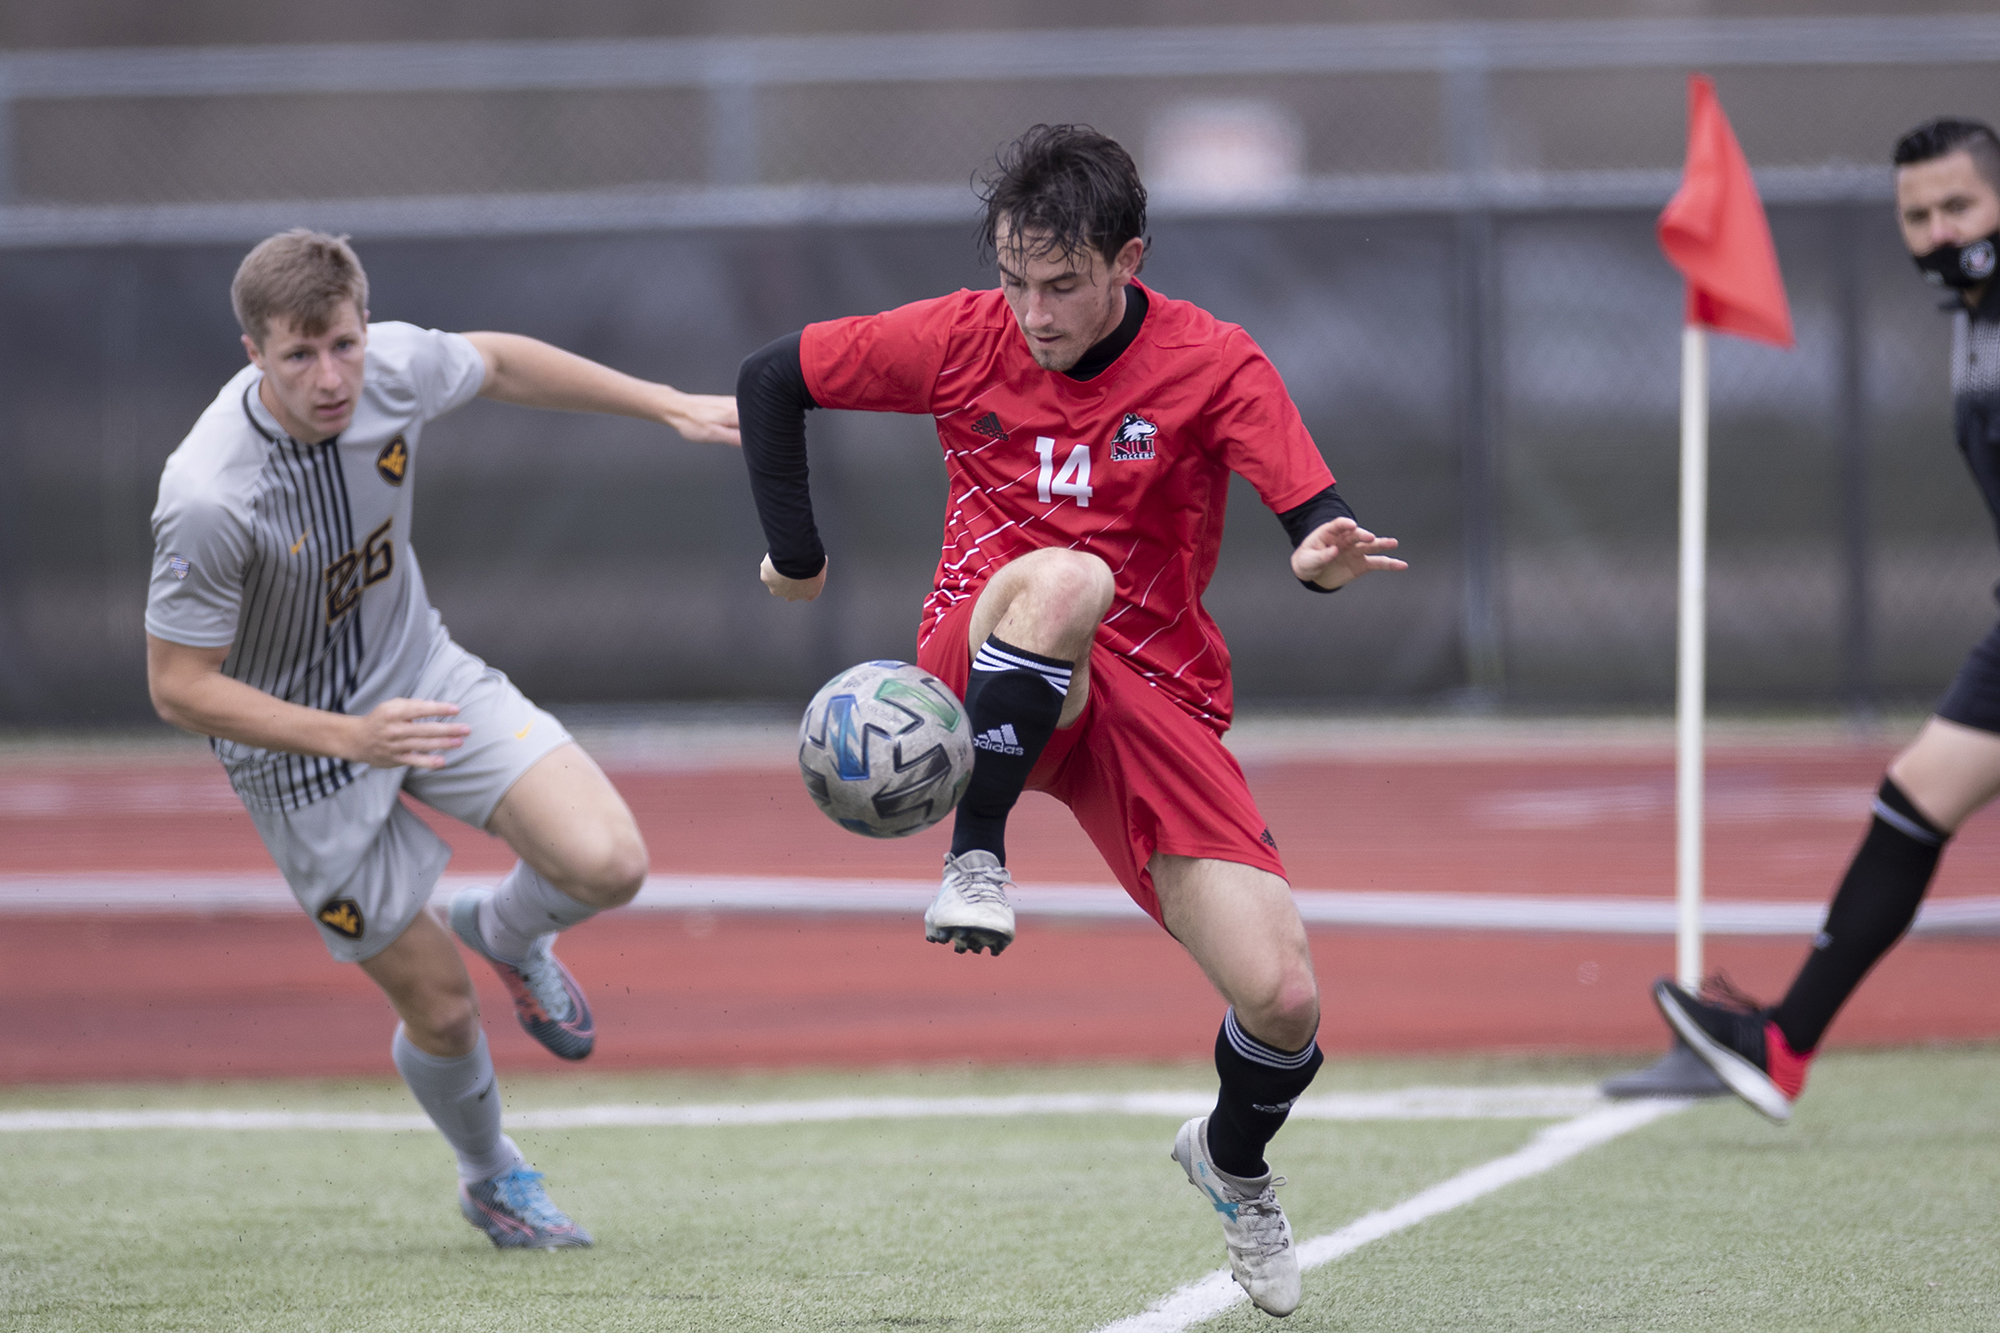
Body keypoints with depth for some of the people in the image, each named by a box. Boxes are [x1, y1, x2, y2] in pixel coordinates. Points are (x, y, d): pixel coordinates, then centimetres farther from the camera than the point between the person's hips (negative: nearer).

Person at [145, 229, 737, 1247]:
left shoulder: (393, 366, -19)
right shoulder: (208, 500, -34)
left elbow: (498, 364, 6)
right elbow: (178, 687, -24)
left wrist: (669, 404, 10)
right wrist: (350, 737, -34)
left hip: (422, 676, 4)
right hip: (302, 751, -4)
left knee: (607, 864, -17)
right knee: (440, 1010, 4)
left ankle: (503, 931, 21)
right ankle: (490, 1178, 39)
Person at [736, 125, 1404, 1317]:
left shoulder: (1212, 365, -5)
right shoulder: (964, 339, -1)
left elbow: (1321, 523, -15)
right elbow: (771, 379, 10)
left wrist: (1329, 557, -38)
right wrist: (797, 555, 8)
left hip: (1152, 699, 1)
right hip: (989, 675, -1)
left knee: (1283, 998, -13)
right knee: (1064, 577, -40)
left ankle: (1233, 1159, 23)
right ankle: (976, 860, -27)